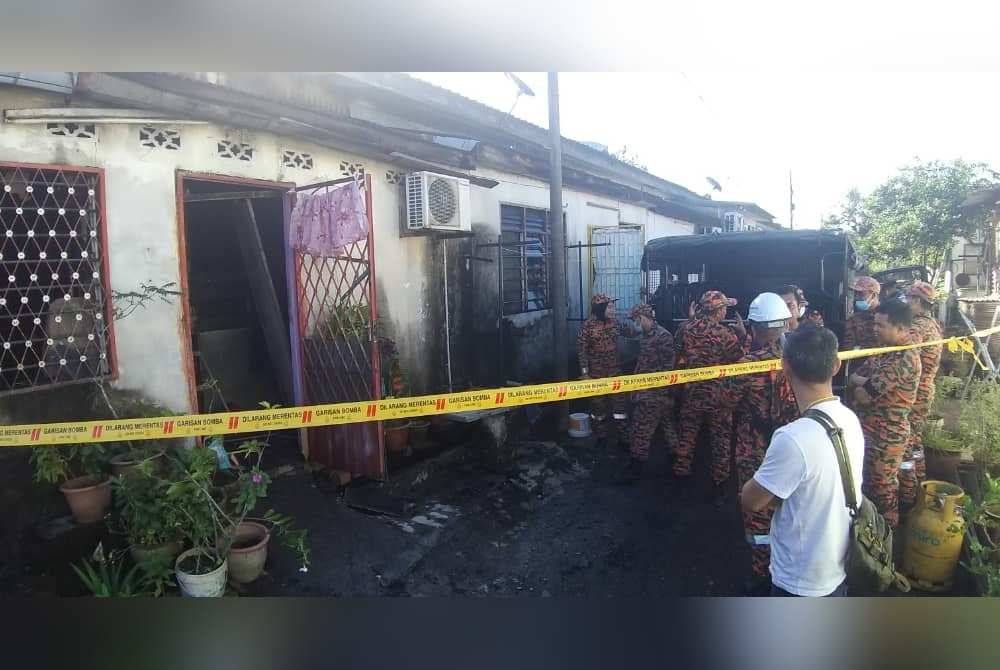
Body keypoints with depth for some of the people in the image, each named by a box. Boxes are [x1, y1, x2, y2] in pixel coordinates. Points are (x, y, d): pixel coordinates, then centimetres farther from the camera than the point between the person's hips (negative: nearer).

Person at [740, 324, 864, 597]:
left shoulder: (793, 438, -34)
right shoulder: (850, 419, -7)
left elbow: (751, 500, -19)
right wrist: (776, 492, -5)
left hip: (802, 581, -7)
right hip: (839, 567, 7)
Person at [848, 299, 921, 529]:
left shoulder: (905, 358, -24)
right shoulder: (885, 348, 6)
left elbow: (863, 395, -24)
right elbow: (854, 377, 8)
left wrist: (860, 383, -3)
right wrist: (866, 383, -12)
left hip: (887, 435, -9)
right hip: (871, 429, 9)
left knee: (882, 488, 8)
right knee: (869, 483, 21)